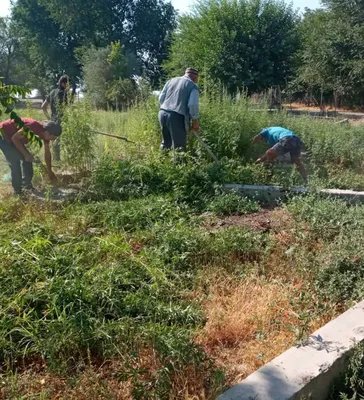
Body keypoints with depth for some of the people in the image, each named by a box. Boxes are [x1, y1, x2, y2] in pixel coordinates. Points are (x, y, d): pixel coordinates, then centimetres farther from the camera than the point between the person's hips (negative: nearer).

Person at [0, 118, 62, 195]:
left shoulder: (45, 133, -9)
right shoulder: (34, 126, -35)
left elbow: (47, 153, 3)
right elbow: (14, 138, -27)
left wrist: (49, 171, 9)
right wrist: (26, 155, -23)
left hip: (14, 138, 8)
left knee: (27, 159, 7)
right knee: (14, 163, -13)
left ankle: (27, 185, 21)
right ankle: (18, 191, -4)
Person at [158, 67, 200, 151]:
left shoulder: (171, 81, 20)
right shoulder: (193, 86, 3)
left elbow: (161, 98, 16)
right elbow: (193, 104, -8)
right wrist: (195, 120, 2)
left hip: (163, 113, 6)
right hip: (177, 117, -6)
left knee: (166, 143, 16)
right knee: (179, 147, -3)